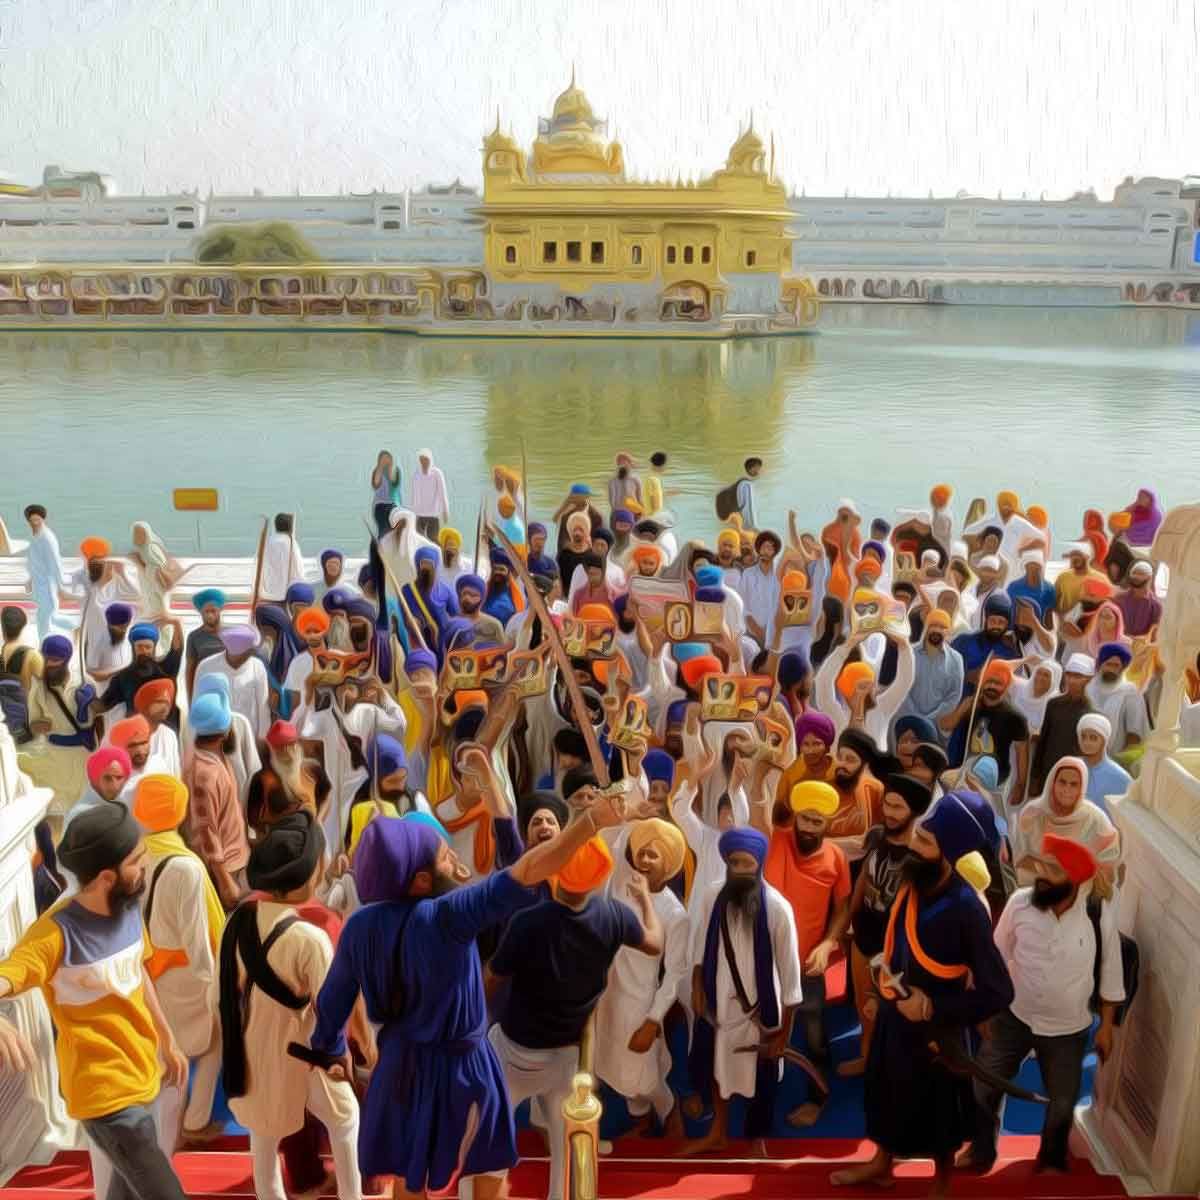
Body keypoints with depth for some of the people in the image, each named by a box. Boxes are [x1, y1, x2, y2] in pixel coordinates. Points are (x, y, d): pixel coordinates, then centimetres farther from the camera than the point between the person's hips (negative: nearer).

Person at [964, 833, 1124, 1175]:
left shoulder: (1100, 915, -21)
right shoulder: (1020, 902, -19)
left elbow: (1110, 973, -4)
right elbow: (996, 957, -4)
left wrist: (1107, 1026, 3)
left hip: (1067, 1029, 0)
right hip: (1012, 1017, 1)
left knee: (1061, 1103, 19)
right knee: (983, 1088, 11)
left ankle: (1052, 1160, 49)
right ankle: (981, 1152, 38)